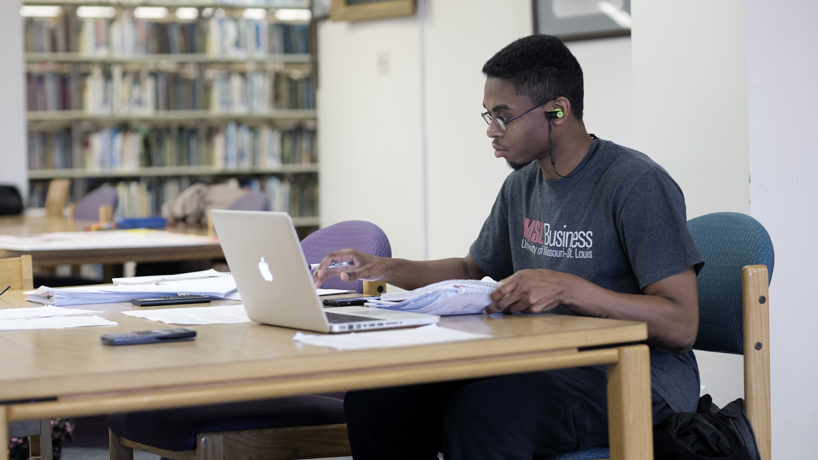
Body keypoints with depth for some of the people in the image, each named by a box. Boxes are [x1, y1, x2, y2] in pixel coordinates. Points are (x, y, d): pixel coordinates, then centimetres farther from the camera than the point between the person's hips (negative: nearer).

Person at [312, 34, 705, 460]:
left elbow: (682, 325, -18)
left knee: (479, 412, -37)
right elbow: (473, 270, 31)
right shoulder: (522, 186, 14)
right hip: (546, 368, 8)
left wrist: (567, 288, -28)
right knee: (372, 399, -12)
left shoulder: (637, 184, -12)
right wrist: (385, 269, 15)